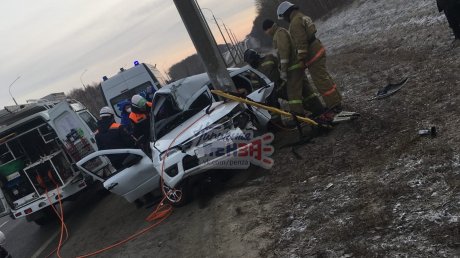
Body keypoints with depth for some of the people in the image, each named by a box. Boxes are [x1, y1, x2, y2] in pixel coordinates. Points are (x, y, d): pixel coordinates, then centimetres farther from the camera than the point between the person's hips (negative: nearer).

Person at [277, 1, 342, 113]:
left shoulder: (295, 22, -15)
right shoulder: (302, 17, 18)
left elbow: (301, 43, -22)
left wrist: (302, 59, -19)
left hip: (312, 54, -10)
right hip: (318, 49, 10)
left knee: (321, 80, -5)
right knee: (324, 77, 18)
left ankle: (334, 105, -1)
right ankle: (336, 99, 28)